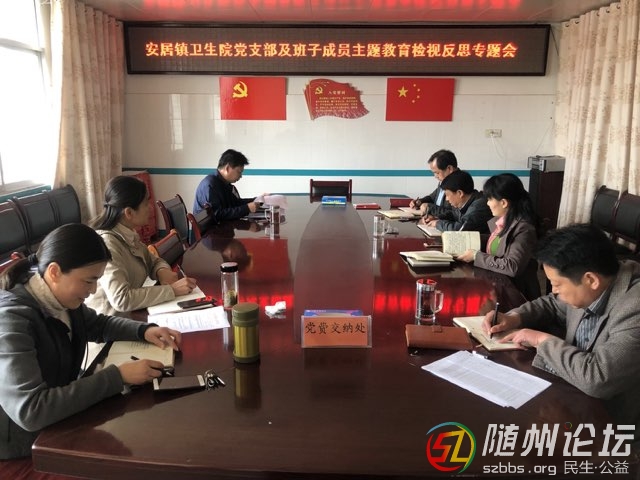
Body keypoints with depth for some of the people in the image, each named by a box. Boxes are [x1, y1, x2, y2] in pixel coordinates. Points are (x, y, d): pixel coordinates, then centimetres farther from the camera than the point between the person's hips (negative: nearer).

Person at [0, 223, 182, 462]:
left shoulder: (61, 299, -7)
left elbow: (99, 324, 13)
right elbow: (30, 411, -37)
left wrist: (145, 330, -5)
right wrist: (118, 376, -34)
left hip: (61, 416, 7)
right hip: (24, 446, -7)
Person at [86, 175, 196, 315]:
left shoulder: (127, 234, 1)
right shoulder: (106, 244, -23)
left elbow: (152, 261, 13)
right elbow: (121, 299, -30)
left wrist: (163, 271, -8)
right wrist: (172, 290, -28)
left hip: (130, 314, 7)